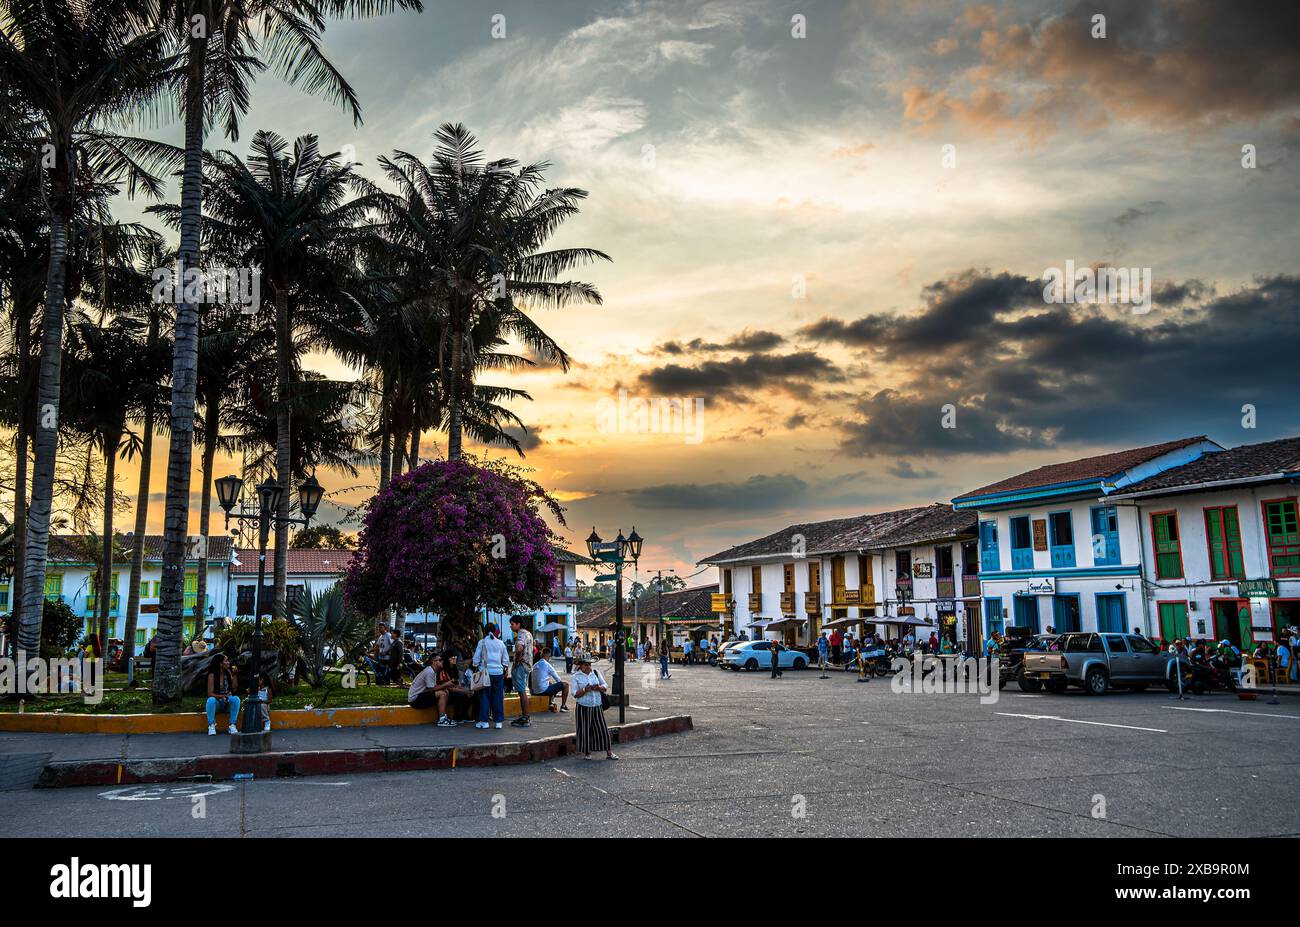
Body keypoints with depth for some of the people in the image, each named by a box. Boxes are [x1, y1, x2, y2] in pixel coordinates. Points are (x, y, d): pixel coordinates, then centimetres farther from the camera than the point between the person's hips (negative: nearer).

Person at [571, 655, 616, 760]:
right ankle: (586, 753, 17)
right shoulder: (576, 677, -2)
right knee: (585, 729, 1)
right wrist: (585, 690, -23)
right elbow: (575, 694, -7)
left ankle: (609, 753, 7)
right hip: (583, 707, -3)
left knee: (602, 729, 2)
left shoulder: (596, 673, 8)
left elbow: (605, 687, 9)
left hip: (597, 706, 3)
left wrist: (599, 687, -12)